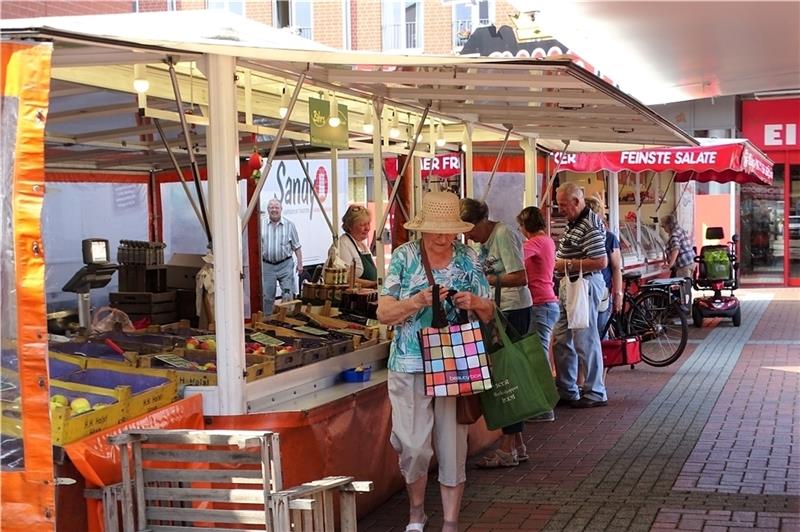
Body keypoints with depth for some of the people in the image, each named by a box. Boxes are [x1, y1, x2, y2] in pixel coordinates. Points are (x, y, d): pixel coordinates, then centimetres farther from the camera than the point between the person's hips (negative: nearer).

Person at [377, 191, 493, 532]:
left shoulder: (469, 259, 5)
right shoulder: (405, 257, -1)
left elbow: (488, 313, 11)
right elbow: (384, 313, -4)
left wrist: (475, 304, -12)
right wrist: (418, 302, -20)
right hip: (410, 366, -1)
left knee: (453, 446, 3)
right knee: (414, 446, -2)